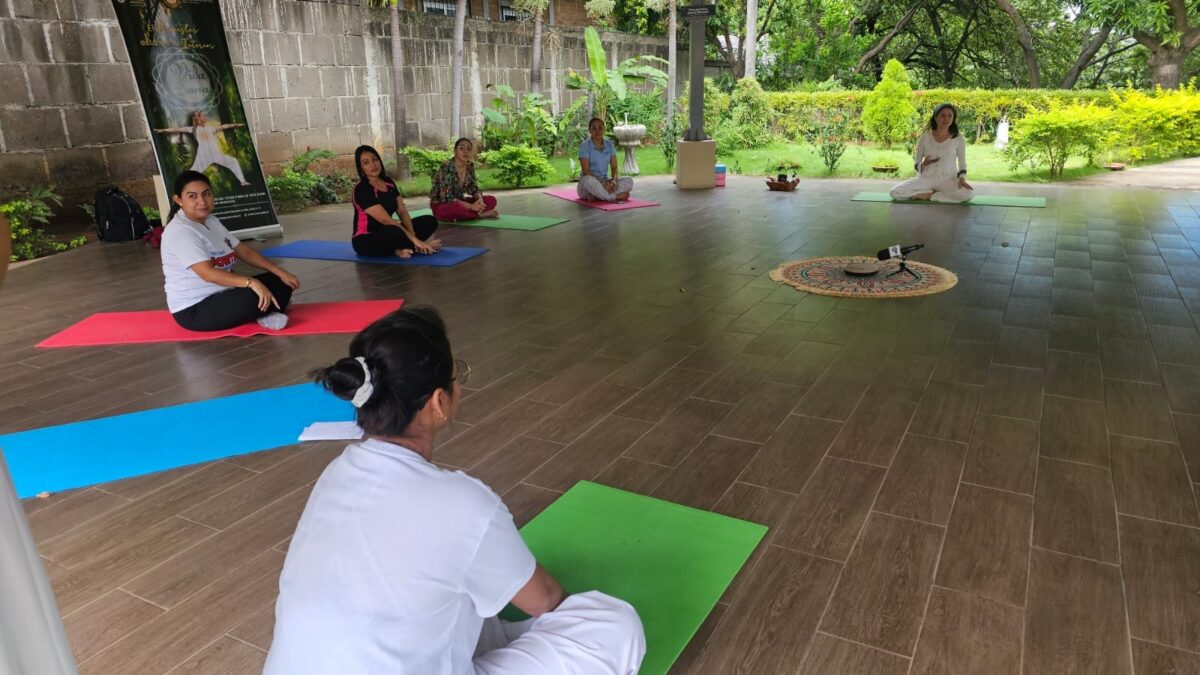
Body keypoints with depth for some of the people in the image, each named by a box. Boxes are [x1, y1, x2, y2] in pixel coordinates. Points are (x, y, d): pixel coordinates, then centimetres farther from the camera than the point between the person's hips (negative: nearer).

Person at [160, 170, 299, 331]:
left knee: (280, 282, 3)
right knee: (256, 297, -33)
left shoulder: (211, 221, 10)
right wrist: (251, 282, -42)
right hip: (194, 310, -9)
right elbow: (207, 273, -31)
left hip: (222, 296, 10)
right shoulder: (180, 232, -20)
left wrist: (279, 271, -1)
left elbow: (244, 251, 10)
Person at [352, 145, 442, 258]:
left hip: (386, 233, 8)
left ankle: (400, 248, -13)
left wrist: (412, 235, -18)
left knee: (430, 221, -1)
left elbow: (402, 211, 0)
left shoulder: (389, 183, 5)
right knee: (394, 232, -42)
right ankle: (415, 248, -14)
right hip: (365, 240, -8)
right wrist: (414, 239, -28)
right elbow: (386, 220, -26)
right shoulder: (361, 190, -20)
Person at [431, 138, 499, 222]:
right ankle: (480, 214, -16)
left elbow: (474, 189, 3)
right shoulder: (446, 168, -23)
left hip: (459, 202, 6)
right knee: (456, 208, -40)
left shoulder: (470, 166, -1)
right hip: (441, 206, -6)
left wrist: (480, 199, -21)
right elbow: (447, 198, -28)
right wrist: (471, 206, -32)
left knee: (491, 200, -8)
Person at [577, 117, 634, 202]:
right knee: (588, 180, -41)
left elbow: (614, 167, 2)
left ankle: (597, 196, -26)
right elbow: (586, 171, -16)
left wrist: (613, 181, -20)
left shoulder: (609, 145, 7)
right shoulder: (584, 145, -8)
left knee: (628, 181, -18)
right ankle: (617, 197, -27)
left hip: (605, 182, 5)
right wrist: (602, 184, -27)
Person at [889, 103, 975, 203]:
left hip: (948, 180, -1)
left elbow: (962, 163, 6)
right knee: (895, 193, -24)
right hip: (926, 178, 1)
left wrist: (962, 178, -15)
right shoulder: (925, 137, 1)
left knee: (969, 194, -34)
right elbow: (916, 164, 6)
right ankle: (934, 192, -9)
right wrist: (923, 164, -19)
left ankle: (928, 195, -16)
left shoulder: (958, 138, 0)